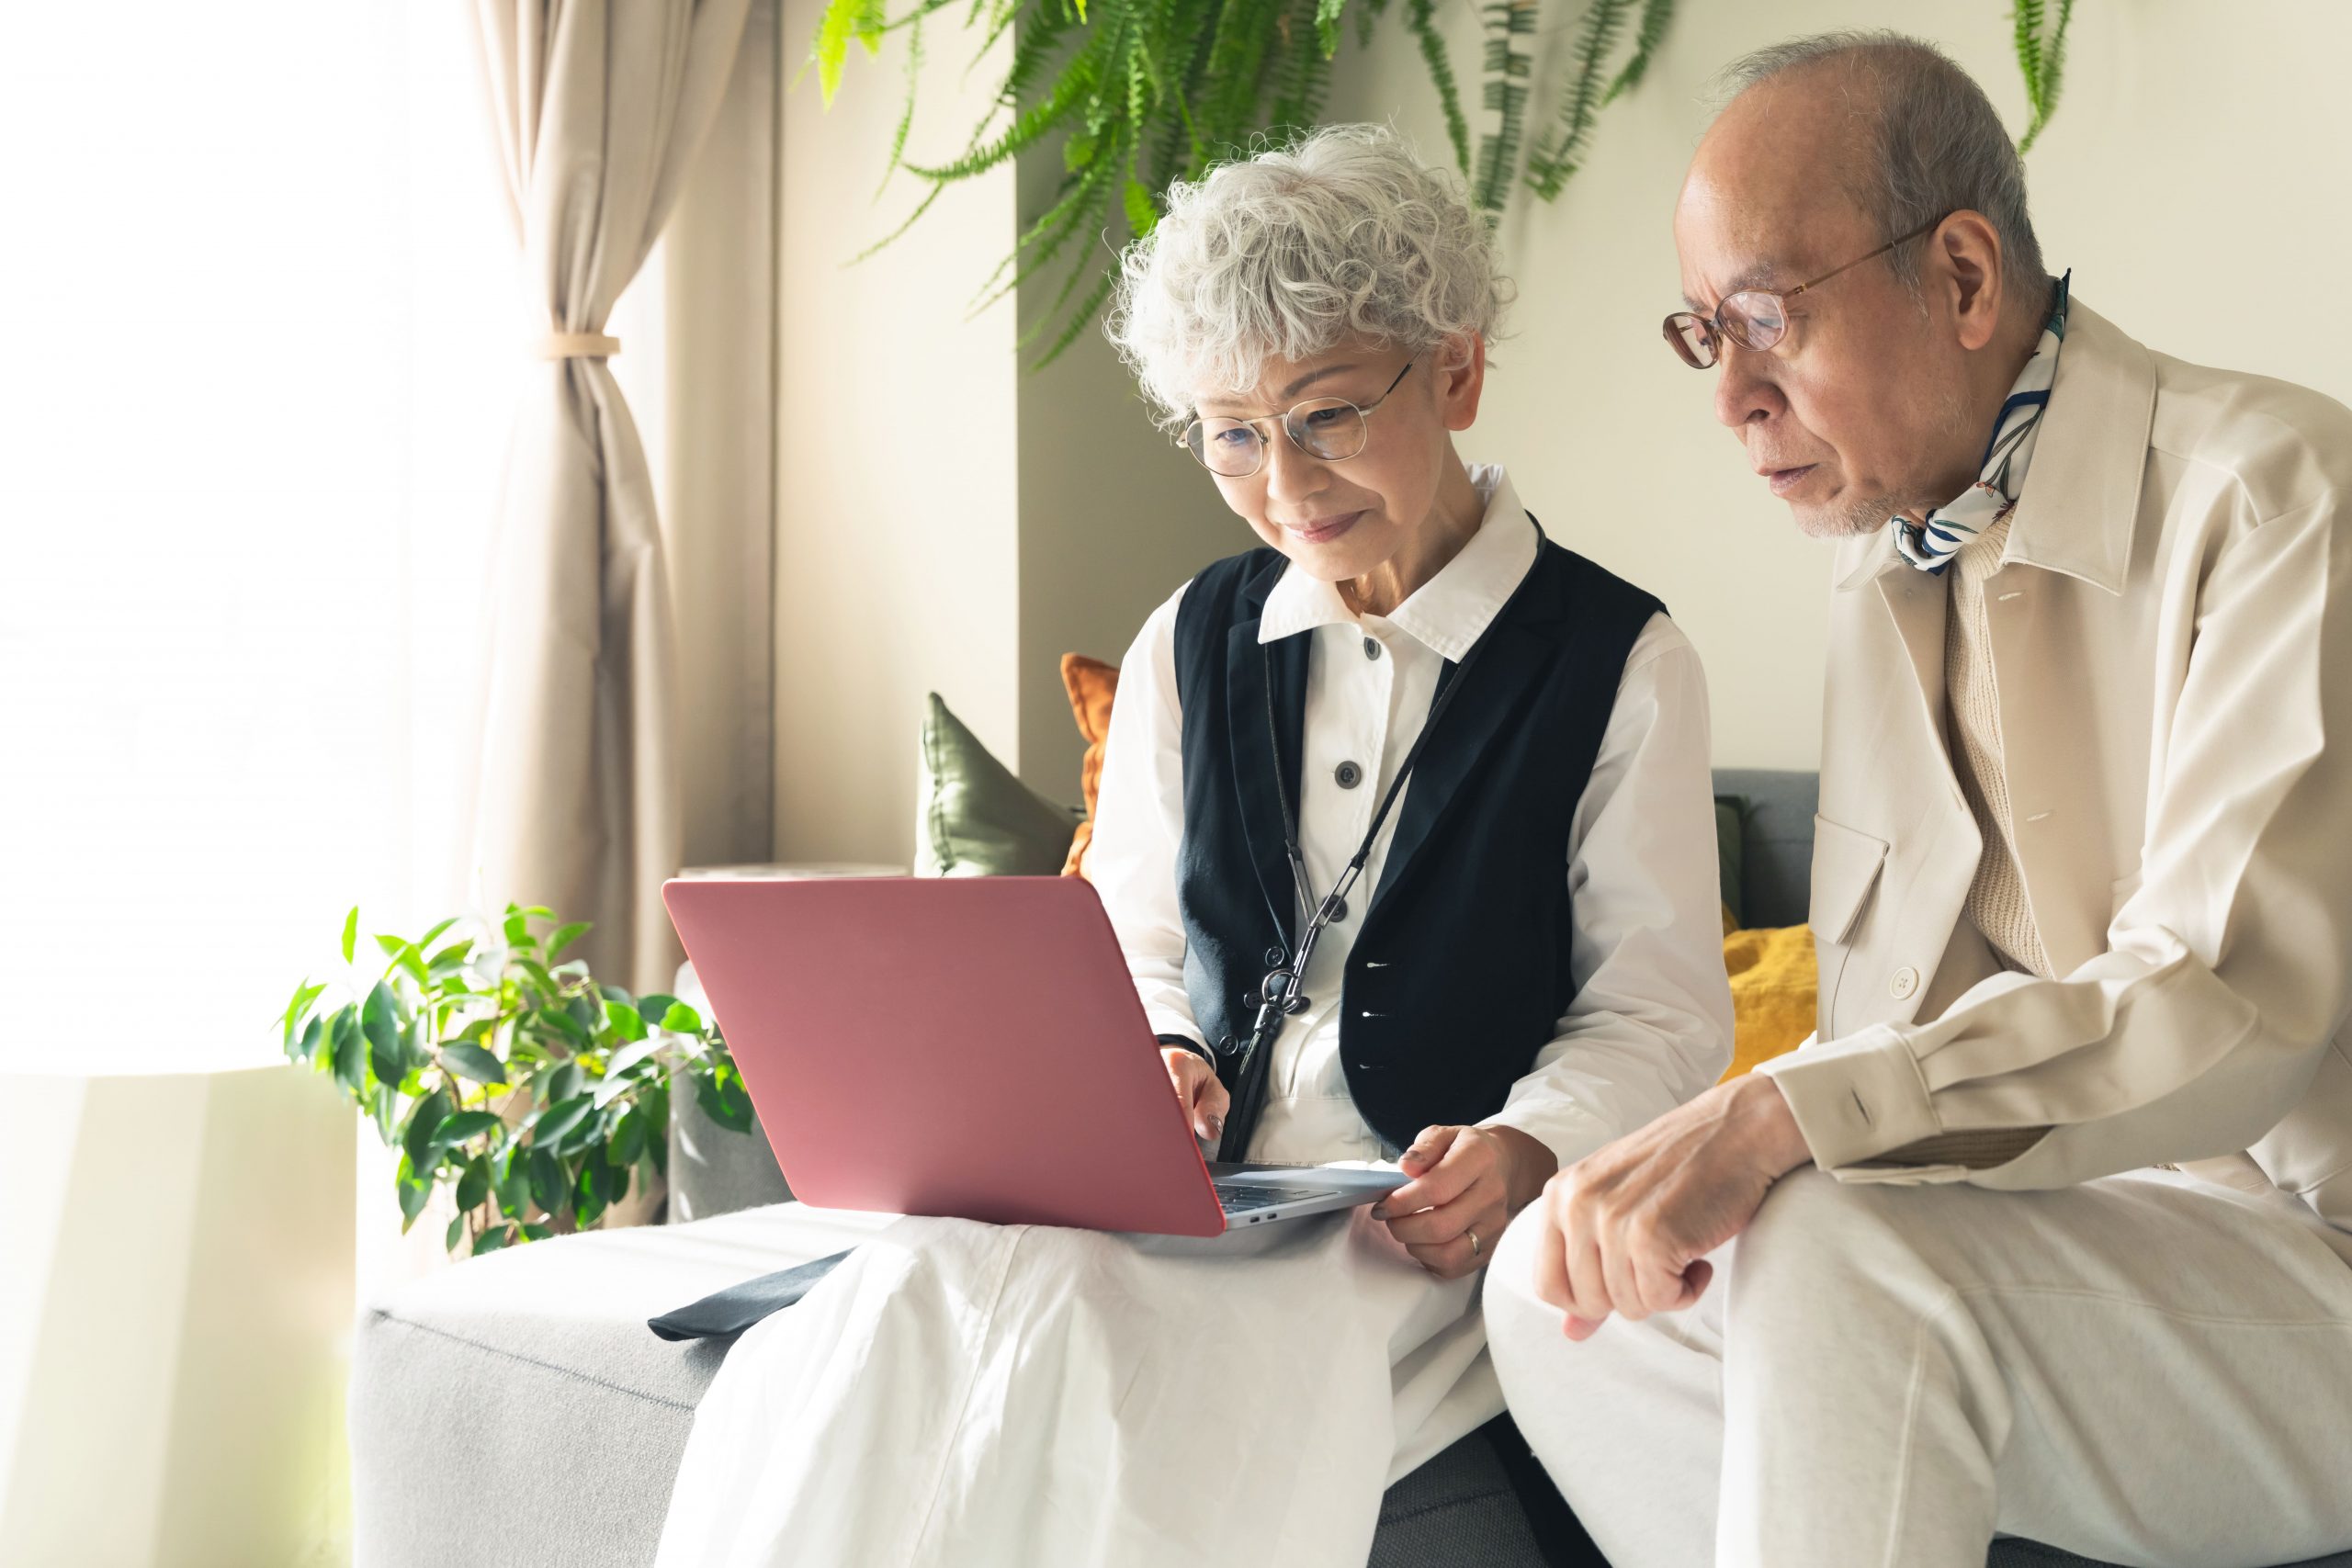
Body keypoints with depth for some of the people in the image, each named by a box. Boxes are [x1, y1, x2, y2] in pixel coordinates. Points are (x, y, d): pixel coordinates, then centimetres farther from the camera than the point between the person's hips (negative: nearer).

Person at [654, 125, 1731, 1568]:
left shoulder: (1620, 663, 2)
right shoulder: (1189, 649, 15)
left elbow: (1660, 1015, 2)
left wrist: (1524, 1150, -18)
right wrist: (1156, 1061, -2)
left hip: (1424, 1222, -4)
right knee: (902, 1313, -29)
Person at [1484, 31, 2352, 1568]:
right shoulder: (1885, 582, 12)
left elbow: (2227, 1005, -26)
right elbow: (1888, 1009, 13)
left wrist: (1780, 1117, -34)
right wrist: (1716, 1164, -7)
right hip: (2068, 1222, 7)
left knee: (1840, 1261, -32)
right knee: (1562, 1281, -8)